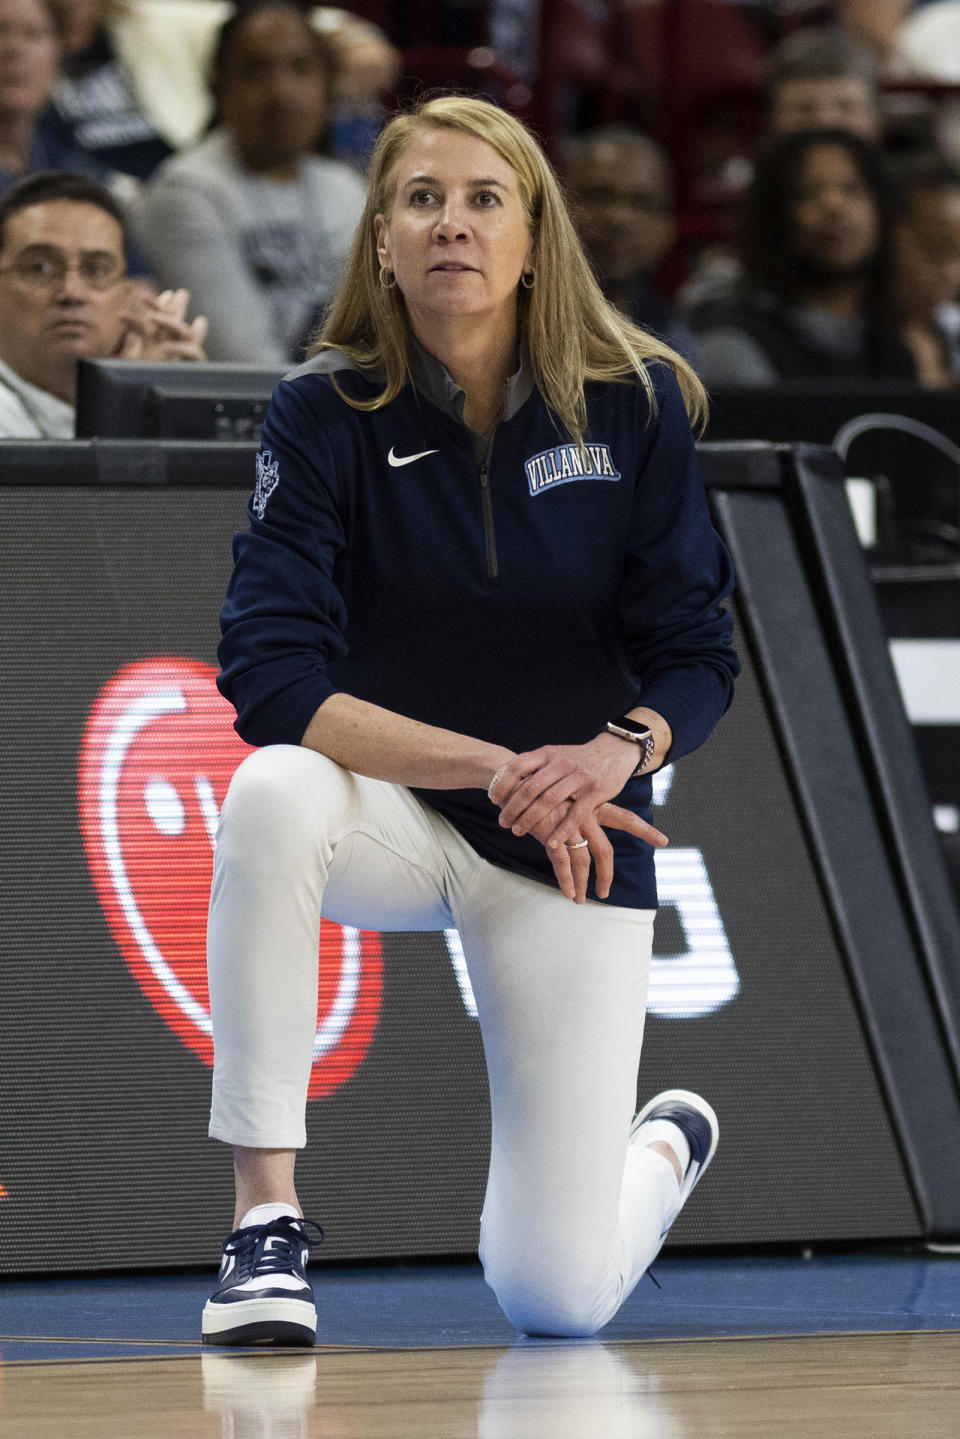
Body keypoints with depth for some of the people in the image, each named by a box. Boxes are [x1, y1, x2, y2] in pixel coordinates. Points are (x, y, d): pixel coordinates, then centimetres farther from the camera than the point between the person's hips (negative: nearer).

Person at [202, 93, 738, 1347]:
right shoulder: (327, 413, -12)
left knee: (556, 1297, -7)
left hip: (576, 840, 0)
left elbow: (696, 658, -7)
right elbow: (269, 678, -21)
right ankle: (266, 1219, -28)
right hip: (390, 813, 0)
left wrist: (616, 753, -29)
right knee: (272, 795, -38)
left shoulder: (636, 403, -9)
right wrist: (493, 766, -31)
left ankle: (667, 1145, 32)